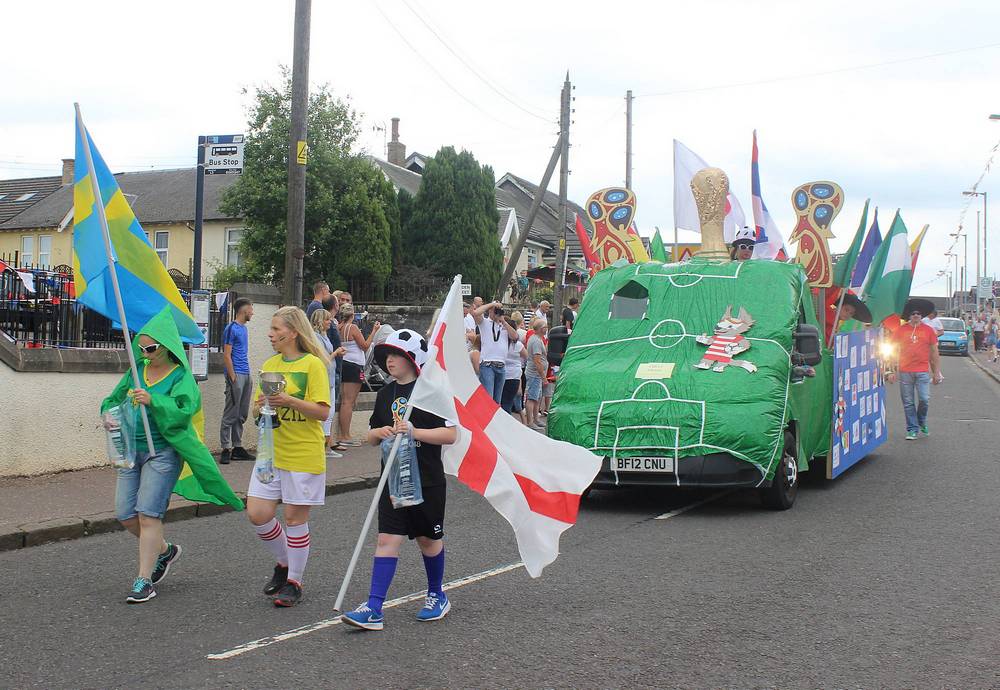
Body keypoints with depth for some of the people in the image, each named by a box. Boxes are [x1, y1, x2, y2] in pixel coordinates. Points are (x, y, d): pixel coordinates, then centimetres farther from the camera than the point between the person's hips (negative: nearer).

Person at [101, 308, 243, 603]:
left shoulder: (181, 376, -7)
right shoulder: (137, 370, 11)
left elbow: (184, 410, -21)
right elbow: (113, 398, 18)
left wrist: (152, 401, -34)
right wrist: (109, 414, -4)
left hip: (163, 452, -6)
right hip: (132, 449, 7)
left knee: (148, 514, -10)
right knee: (125, 515, 7)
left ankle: (144, 581, -4)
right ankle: (165, 551, 31)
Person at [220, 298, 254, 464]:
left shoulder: (243, 328, 16)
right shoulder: (231, 329, -10)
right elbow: (226, 355, -14)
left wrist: (249, 376, 17)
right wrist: (233, 378, -18)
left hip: (246, 375, 9)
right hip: (236, 375, -9)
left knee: (242, 415, 11)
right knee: (230, 414, -5)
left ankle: (238, 447, 18)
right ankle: (226, 449, -2)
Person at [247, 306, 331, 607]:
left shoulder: (313, 364, -8)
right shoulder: (270, 365, 11)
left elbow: (322, 412, -14)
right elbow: (257, 410, 15)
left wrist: (289, 400, -25)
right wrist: (261, 406, -7)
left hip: (303, 455, -6)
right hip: (271, 453, 6)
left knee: (295, 517, 2)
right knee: (257, 514, 1)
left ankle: (294, 582, 16)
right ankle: (284, 562, 26)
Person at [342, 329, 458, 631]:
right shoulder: (386, 393, 9)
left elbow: (451, 434, -14)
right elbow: (372, 436, 17)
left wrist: (414, 431, -23)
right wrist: (380, 432, -5)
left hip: (427, 480, -4)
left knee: (428, 539, 11)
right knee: (387, 539, -3)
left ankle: (437, 595, 32)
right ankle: (373, 609, -6)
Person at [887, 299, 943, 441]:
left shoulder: (928, 330, 5)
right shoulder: (900, 330, 3)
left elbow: (934, 353, 9)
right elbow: (894, 351, 7)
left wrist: (936, 372, 6)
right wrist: (892, 371, 2)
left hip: (923, 372, 0)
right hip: (905, 372, 0)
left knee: (924, 399, -7)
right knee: (908, 403, 3)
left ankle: (922, 422, 20)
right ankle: (912, 430, 12)